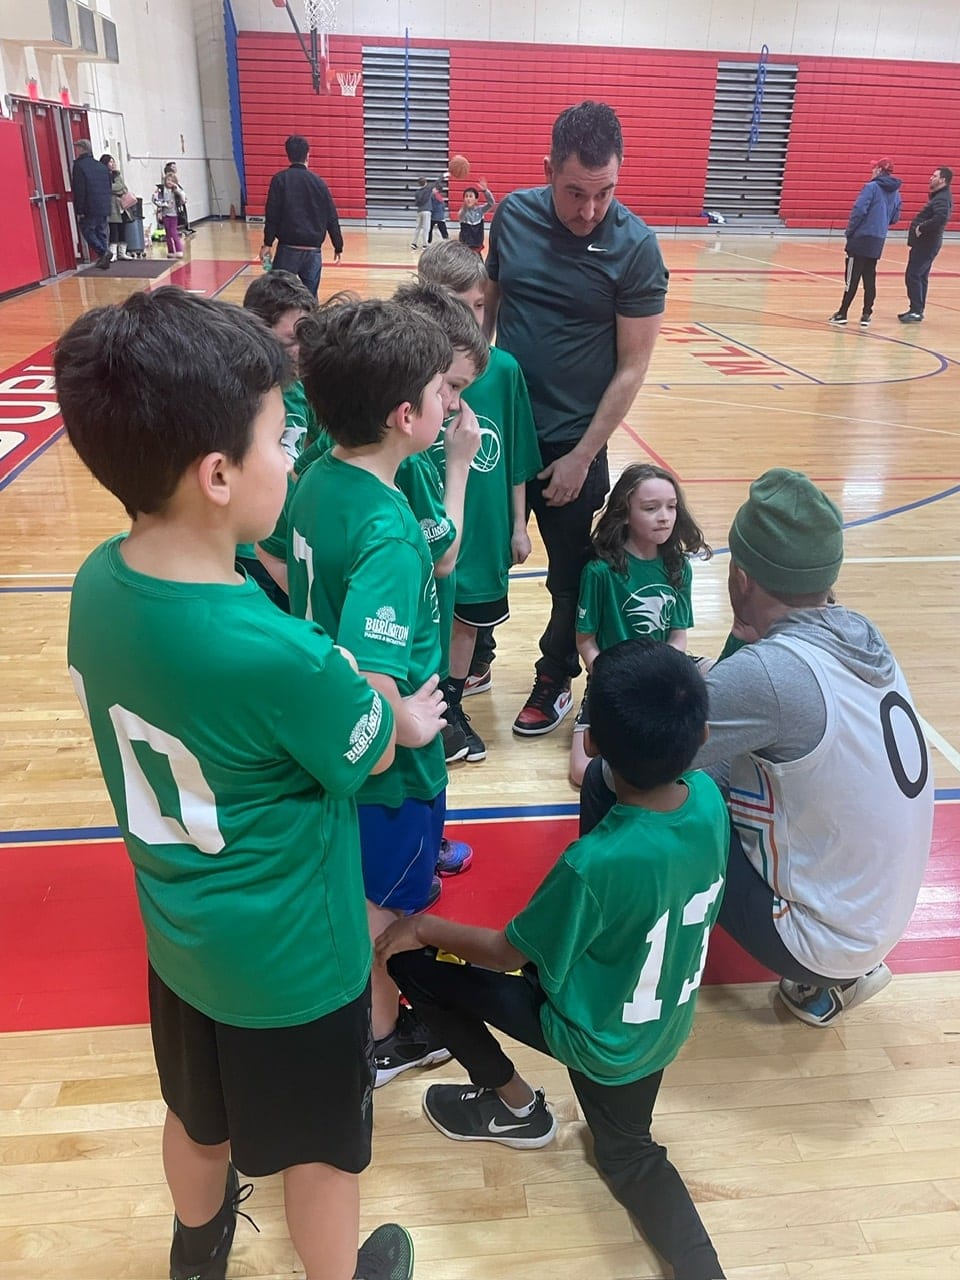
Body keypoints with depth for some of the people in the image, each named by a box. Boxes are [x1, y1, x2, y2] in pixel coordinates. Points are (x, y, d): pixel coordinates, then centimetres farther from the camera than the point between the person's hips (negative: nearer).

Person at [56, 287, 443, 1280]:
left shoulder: (97, 585, -14)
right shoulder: (278, 654, -36)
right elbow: (369, 753, -15)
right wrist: (410, 716, 6)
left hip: (176, 933, 7)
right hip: (291, 956, -7)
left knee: (198, 1115, 33)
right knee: (321, 1149, 23)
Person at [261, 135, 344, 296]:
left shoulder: (280, 179, -1)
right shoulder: (318, 182, 7)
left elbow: (272, 214, -5)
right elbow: (332, 218, 8)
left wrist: (268, 243, 0)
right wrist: (338, 246, 17)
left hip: (288, 248, -2)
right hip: (313, 250, 3)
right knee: (310, 296, 8)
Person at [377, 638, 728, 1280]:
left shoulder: (596, 864, -37)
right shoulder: (709, 796, -20)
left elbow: (508, 954, -19)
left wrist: (424, 926, -6)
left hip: (595, 1036, -7)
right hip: (665, 1025, 7)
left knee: (413, 958, 1)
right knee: (627, 1153, 33)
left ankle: (515, 1106, 18)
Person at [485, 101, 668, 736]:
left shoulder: (635, 246, -13)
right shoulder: (514, 214, -3)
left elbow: (633, 366, -11)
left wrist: (582, 457, -12)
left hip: (572, 442, -3)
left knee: (570, 576, 12)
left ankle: (556, 678, 33)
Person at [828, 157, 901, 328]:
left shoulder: (872, 187, -10)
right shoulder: (895, 193, 11)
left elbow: (859, 210, -17)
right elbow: (895, 218, 15)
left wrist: (849, 231, -7)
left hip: (861, 238, -6)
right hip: (878, 241, 6)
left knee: (852, 277, -3)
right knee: (869, 278, 9)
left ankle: (842, 314, -1)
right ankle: (866, 315, 8)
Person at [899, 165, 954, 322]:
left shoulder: (942, 198, -16)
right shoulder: (939, 196, 16)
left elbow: (941, 218, -31)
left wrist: (921, 228, -23)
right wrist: (920, 227, 4)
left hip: (926, 243, -10)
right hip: (925, 242, 10)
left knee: (913, 276, -10)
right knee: (920, 276, 14)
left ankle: (916, 311, -9)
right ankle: (917, 309, 20)